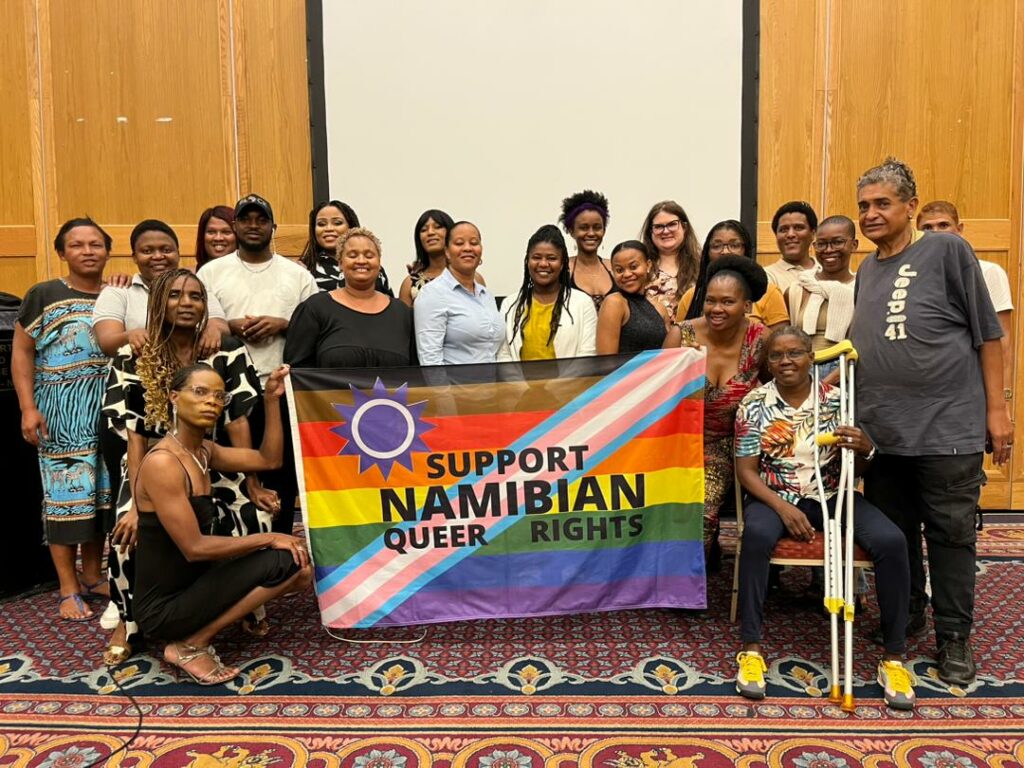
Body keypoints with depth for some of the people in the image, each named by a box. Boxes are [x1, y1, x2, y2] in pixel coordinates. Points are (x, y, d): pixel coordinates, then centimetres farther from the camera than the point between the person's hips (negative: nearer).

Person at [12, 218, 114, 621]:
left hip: (111, 410, 3)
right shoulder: (43, 295, 0)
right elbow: (21, 352, -2)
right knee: (66, 494, -1)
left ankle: (92, 576, 24)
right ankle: (68, 590, 10)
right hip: (62, 411, -3)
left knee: (102, 493, 9)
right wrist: (28, 408, -9)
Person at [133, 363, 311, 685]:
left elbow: (269, 460, 11)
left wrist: (271, 400, 4)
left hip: (194, 584, 9)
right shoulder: (162, 462, -22)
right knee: (283, 560, -20)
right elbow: (195, 547, -24)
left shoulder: (203, 450, 6)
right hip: (165, 606, -9)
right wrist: (269, 538, -16)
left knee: (301, 572, 4)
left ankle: (199, 630, 5)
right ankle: (190, 646, -8)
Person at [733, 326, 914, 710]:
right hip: (775, 496, -2)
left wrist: (865, 448, -18)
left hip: (832, 495, 2)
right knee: (757, 533, -35)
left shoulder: (837, 399, 0)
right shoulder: (754, 404, -2)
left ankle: (893, 656, -7)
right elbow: (746, 471, -4)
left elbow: (864, 466, 7)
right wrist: (783, 507, -18)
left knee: (892, 541, -23)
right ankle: (751, 648, -22)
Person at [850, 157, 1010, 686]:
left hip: (948, 426, -5)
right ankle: (904, 615, 33)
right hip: (881, 430, 5)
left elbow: (987, 333, -3)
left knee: (951, 535, 5)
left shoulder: (947, 250, -2)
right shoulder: (866, 271, 13)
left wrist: (996, 408, -6)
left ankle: (953, 637, 20)